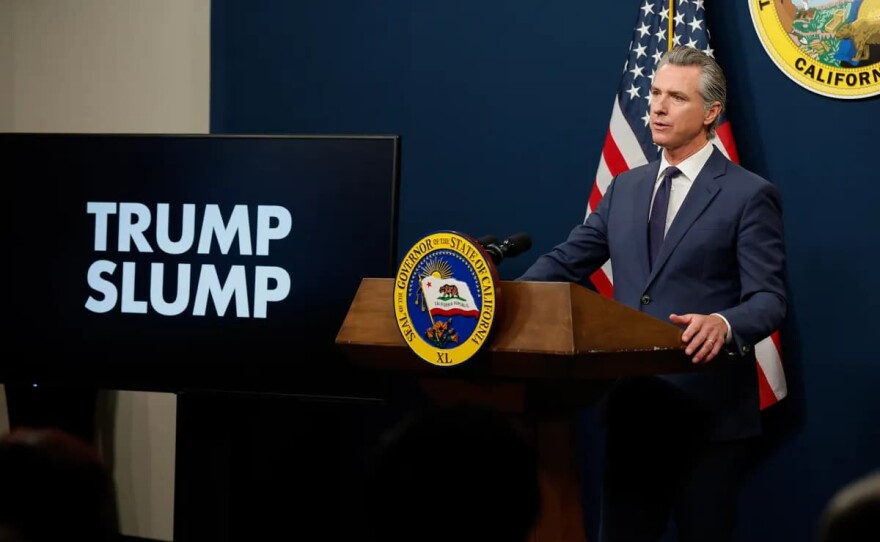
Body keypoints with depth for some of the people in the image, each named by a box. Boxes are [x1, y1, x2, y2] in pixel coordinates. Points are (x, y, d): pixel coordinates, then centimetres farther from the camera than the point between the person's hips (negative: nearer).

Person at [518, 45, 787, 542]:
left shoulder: (749, 195, -5)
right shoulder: (626, 188, 14)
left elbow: (769, 299, -12)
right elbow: (566, 261, 11)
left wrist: (725, 324, -34)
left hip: (709, 414, -6)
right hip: (632, 409, 6)